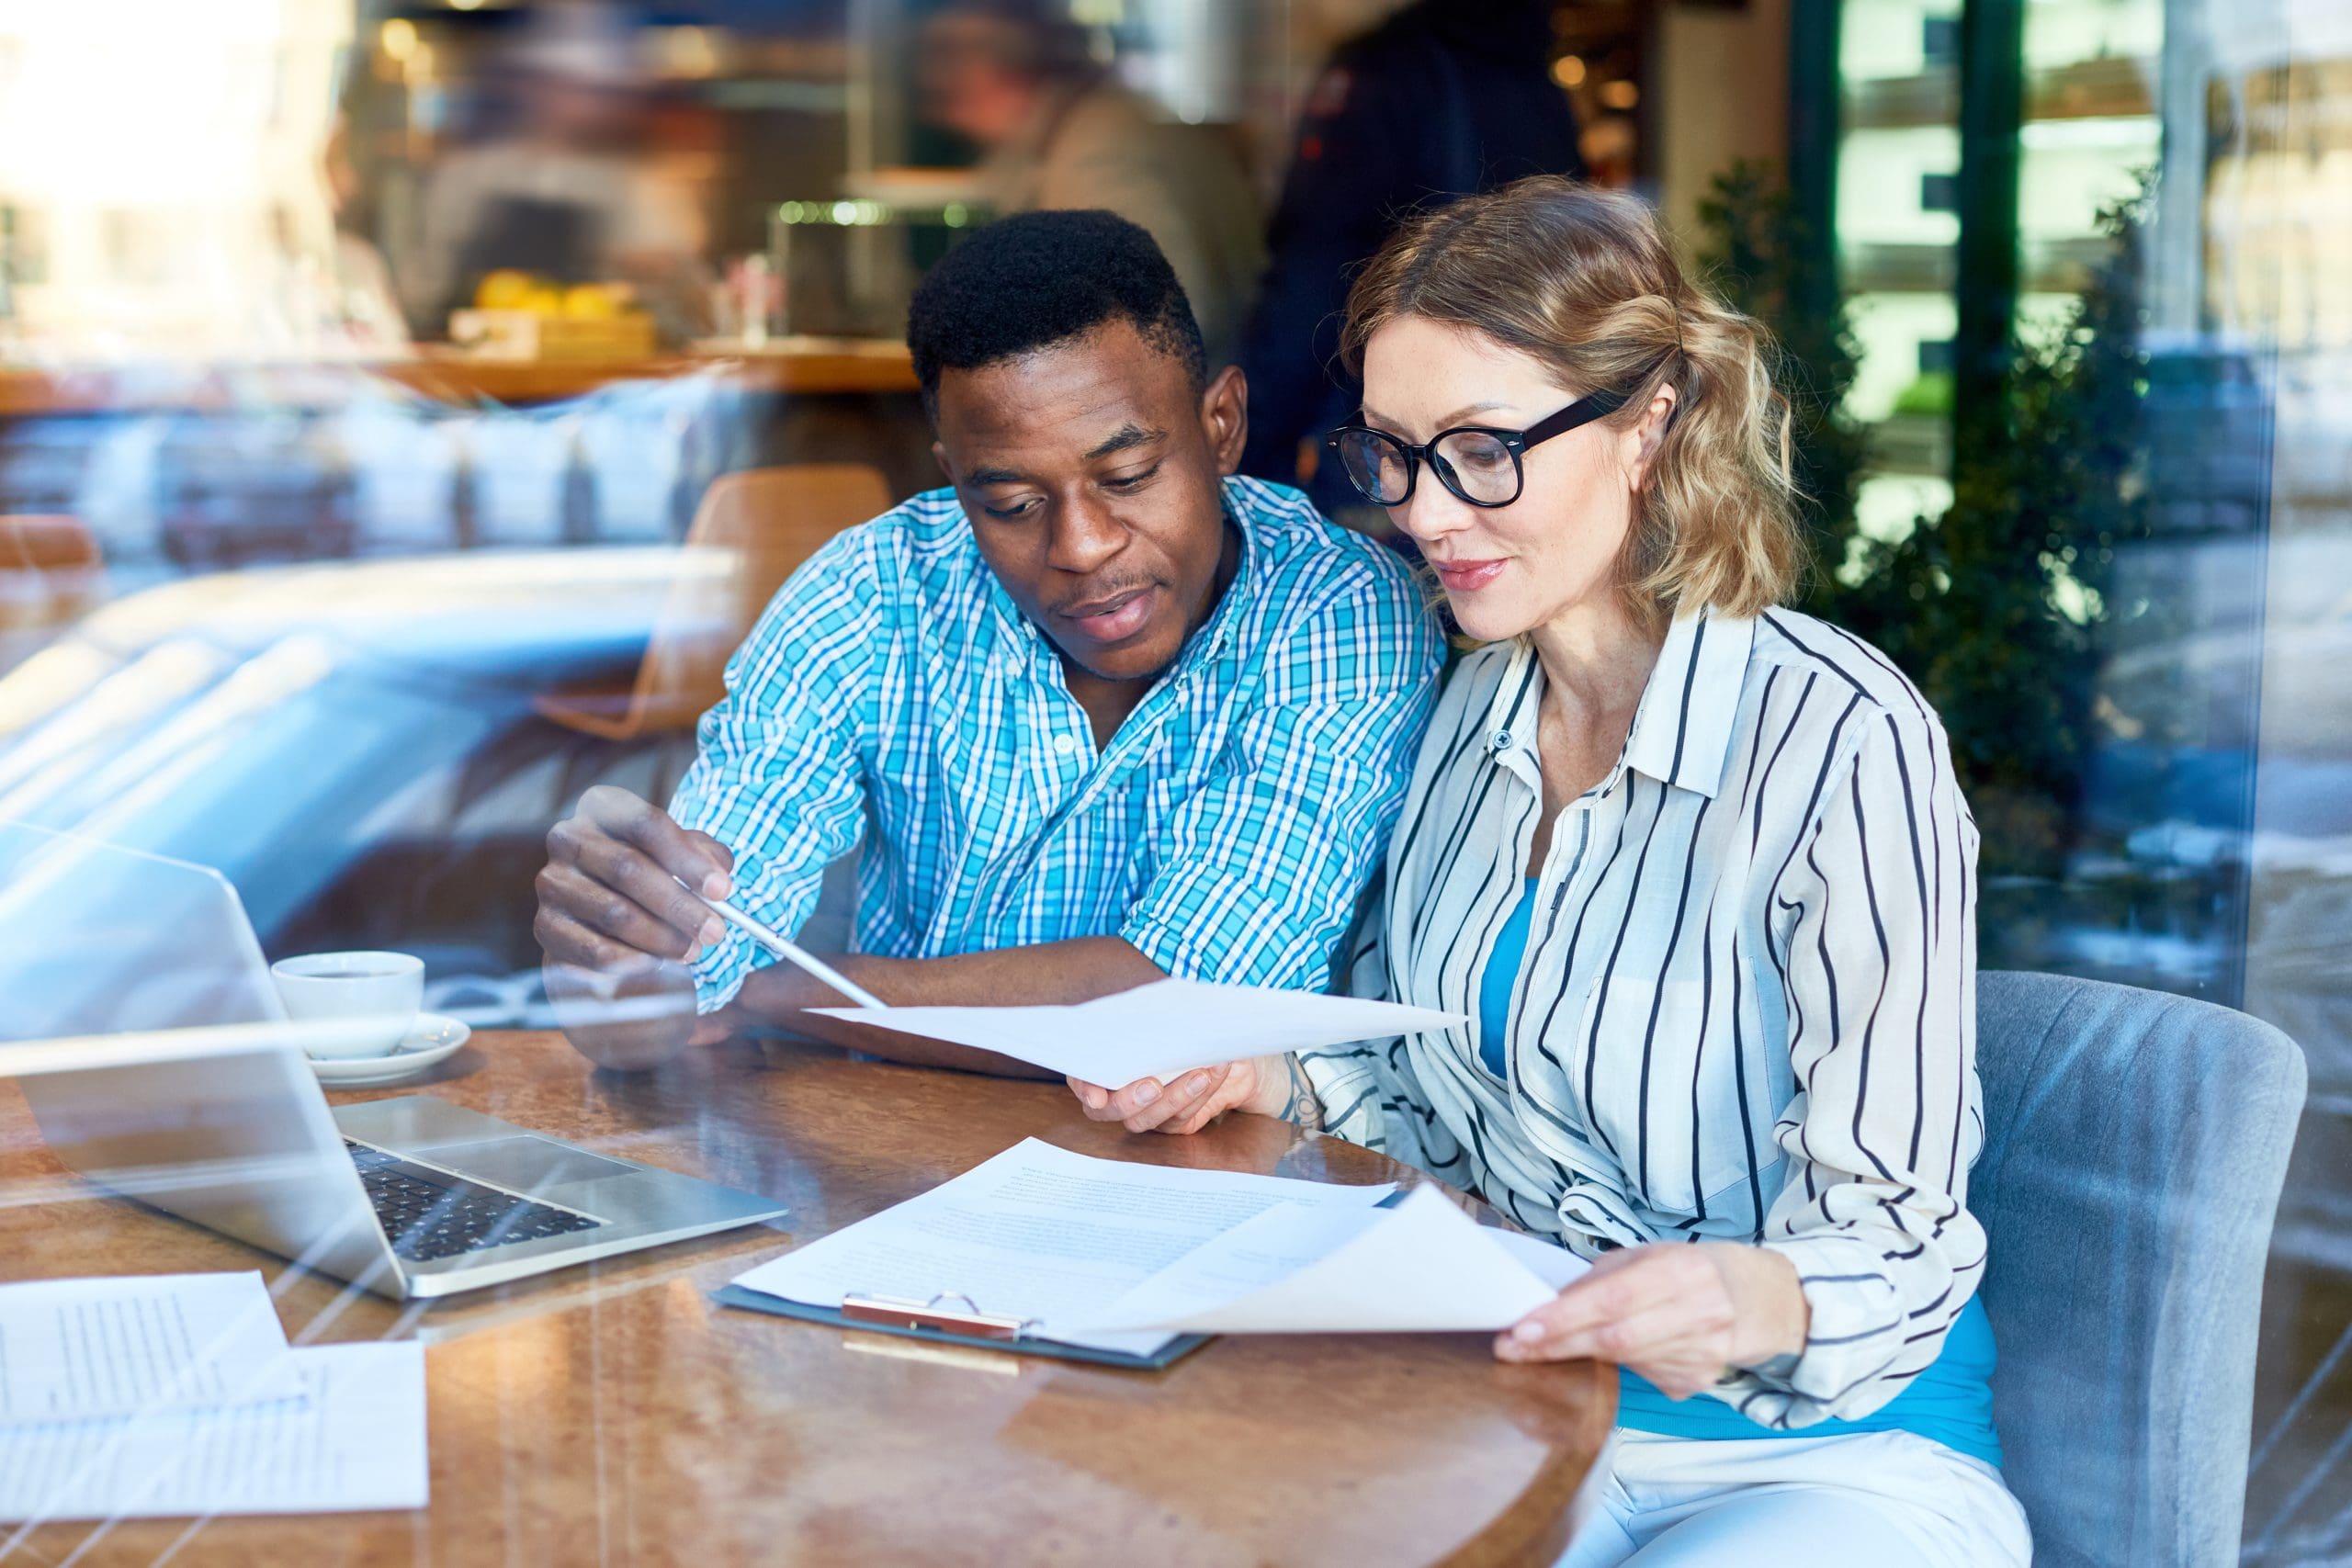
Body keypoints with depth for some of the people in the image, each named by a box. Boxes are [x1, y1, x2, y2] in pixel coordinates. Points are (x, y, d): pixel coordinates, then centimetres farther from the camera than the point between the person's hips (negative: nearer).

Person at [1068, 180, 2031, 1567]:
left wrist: (1755, 1297, -38)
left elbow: (1891, 1238, -17)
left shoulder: (1841, 743, -17)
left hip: (1838, 1456, -5)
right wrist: (1279, 1079, -3)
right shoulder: (1475, 710, 6)